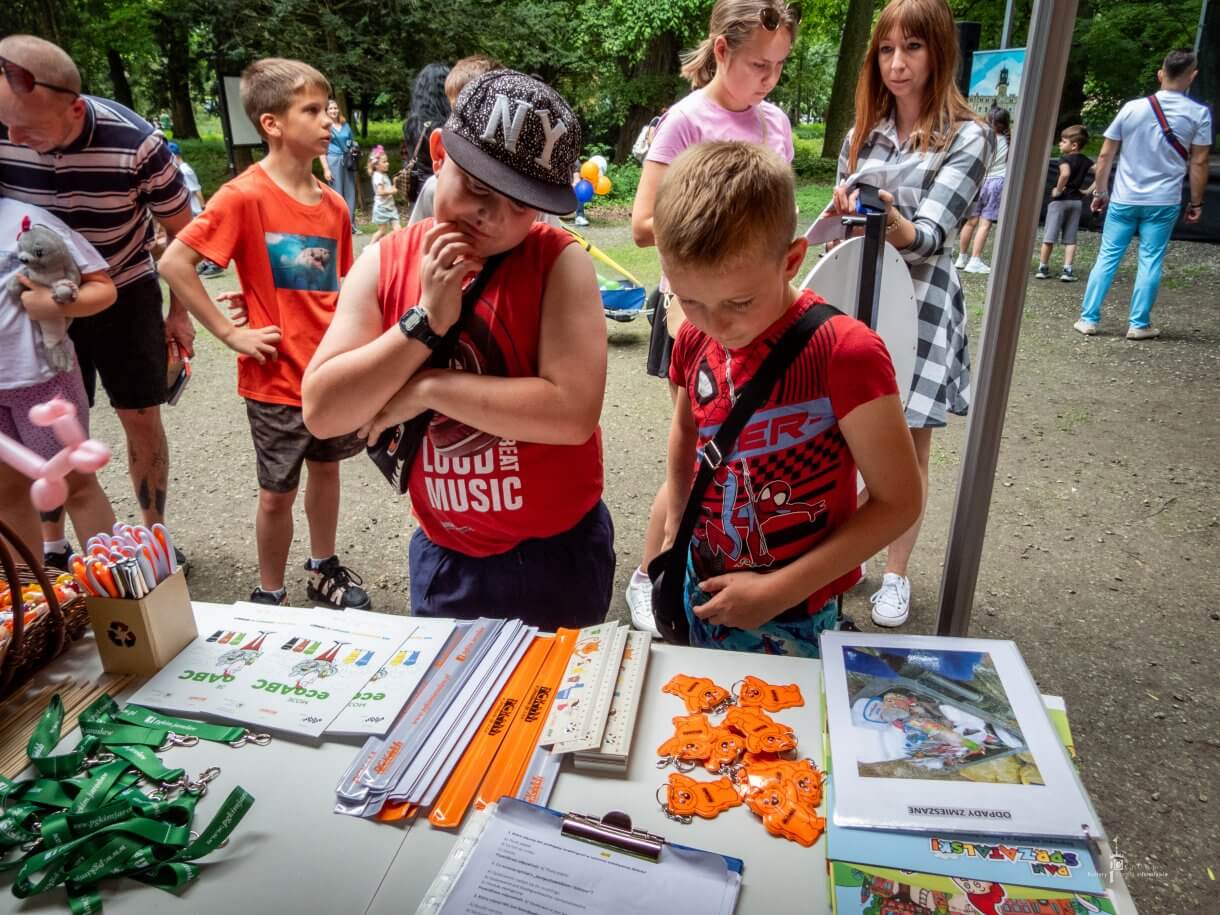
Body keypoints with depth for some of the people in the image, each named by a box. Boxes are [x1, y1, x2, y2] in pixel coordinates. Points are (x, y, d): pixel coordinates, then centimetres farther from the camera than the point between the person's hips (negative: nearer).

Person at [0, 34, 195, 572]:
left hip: (126, 296, -1)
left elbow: (183, 231, -9)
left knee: (141, 419, 4)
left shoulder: (136, 144, -26)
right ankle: (51, 550, 22)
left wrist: (179, 314, -3)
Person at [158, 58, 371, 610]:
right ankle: (270, 595, 29)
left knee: (326, 470, 20)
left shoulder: (334, 205, 2)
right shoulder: (244, 196, -16)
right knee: (278, 494, 8)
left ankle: (323, 570, 41)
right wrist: (231, 334, -16)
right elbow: (174, 264, -17)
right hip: (277, 378, -5)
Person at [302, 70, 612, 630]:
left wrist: (428, 388, -23)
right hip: (443, 556, 3)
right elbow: (322, 412, -12)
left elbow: (574, 411, -28)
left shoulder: (559, 262, -16)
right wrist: (426, 320, -22)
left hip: (556, 554, -3)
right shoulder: (384, 263, -5)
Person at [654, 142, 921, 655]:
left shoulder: (846, 353, -24)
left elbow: (898, 502, -19)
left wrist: (779, 590, -20)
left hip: (792, 620, -5)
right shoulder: (694, 339, -7)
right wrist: (674, 532, 9)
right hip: (703, 588, 5)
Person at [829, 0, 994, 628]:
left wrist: (896, 225, -37)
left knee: (906, 449, 4)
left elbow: (931, 234, -17)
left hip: (919, 305, -4)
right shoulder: (862, 133, 8)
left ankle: (896, 573, 20)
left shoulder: (968, 137, -5)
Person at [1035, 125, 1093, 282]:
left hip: (1060, 200, -6)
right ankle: (1067, 270, -1)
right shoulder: (1085, 160, 7)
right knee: (1070, 238, 6)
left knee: (1049, 236, 2)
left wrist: (1058, 190, -19)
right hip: (1077, 201, 6)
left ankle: (1043, 267, 8)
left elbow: (1065, 174, -31)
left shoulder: (1065, 159, -12)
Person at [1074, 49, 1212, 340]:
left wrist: (1100, 191, 12)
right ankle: (1139, 324, 7)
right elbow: (1198, 163, -2)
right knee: (1150, 262, 5)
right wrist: (1196, 202, 7)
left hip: (1123, 199, 1)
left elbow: (1105, 155, 2)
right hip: (1163, 202, -1)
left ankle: (1088, 319, 6)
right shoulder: (1199, 114, -2)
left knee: (1107, 257, 6)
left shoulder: (1132, 108, 1)